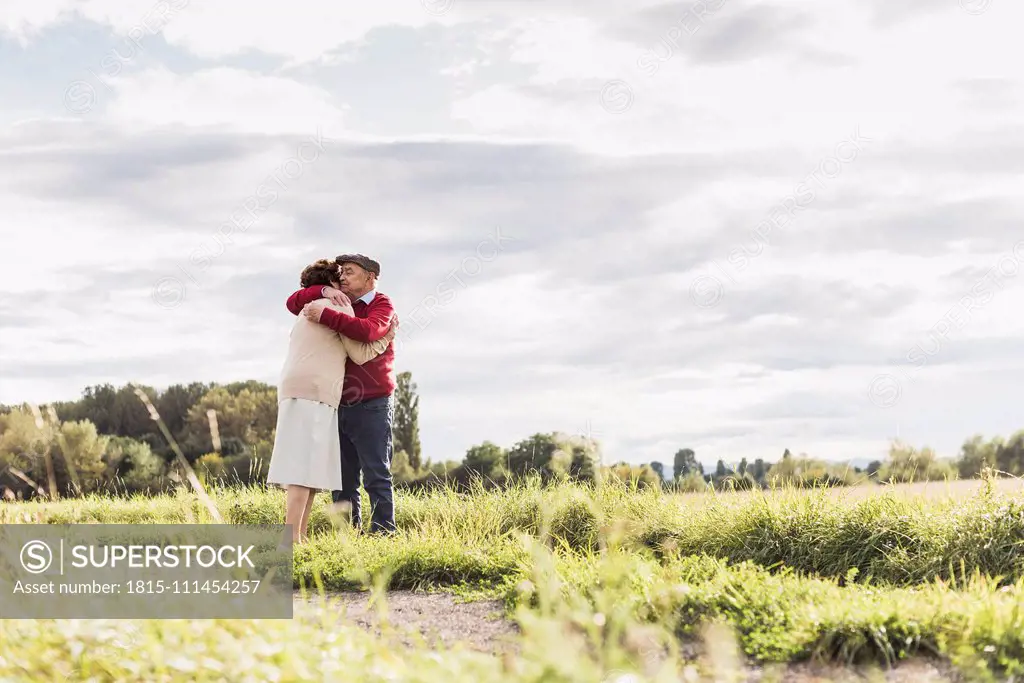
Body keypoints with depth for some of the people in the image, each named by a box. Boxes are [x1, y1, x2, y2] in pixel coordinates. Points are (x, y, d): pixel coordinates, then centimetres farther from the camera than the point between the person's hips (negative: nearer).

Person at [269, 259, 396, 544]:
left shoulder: (306, 313, 29)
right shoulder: (339, 305, 3)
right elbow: (359, 354, 2)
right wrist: (388, 335, 14)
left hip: (295, 392, 9)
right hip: (313, 393, -9)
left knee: (310, 469, 7)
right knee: (304, 470, -16)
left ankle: (299, 536, 3)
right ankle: (293, 539, -23)